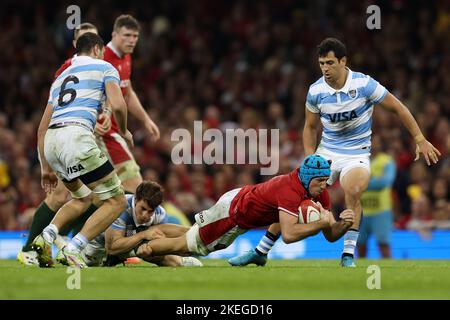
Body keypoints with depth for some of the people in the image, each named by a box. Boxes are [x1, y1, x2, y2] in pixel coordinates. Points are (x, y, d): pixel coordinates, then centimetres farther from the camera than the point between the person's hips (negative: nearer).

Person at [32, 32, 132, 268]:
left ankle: (47, 236, 3)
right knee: (116, 201, 1)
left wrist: (46, 167, 31)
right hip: (76, 135, -7)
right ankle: (73, 249, -14)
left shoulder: (61, 78, 31)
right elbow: (118, 105, -5)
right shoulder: (103, 68, 13)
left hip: (50, 142, 7)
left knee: (82, 198, 27)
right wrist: (124, 132, 15)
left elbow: (42, 128, 27)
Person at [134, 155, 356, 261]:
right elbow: (288, 235, -45)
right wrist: (322, 223, -43)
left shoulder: (319, 193, -11)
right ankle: (142, 248, 31)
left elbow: (330, 235, -7)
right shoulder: (290, 190, -37)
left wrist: (343, 223, -28)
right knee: (183, 245, 8)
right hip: (233, 211, -8)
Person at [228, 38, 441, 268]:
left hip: (357, 154, -3)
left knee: (353, 192, -33)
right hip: (326, 152, 3)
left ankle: (348, 255, -22)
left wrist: (420, 140, -4)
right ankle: (261, 251, 6)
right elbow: (310, 127, 10)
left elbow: (398, 108, -5)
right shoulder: (316, 91, -6)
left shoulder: (364, 84, -15)